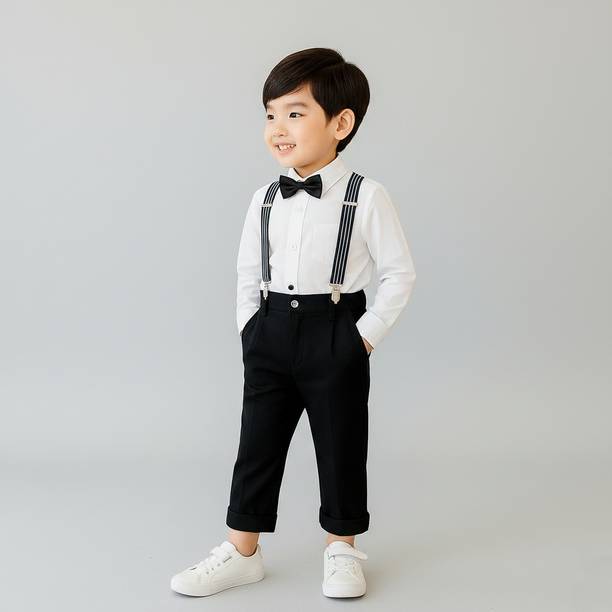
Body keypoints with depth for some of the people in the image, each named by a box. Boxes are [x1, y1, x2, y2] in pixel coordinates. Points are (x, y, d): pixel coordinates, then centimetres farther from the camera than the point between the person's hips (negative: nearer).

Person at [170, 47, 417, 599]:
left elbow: (399, 273, -5)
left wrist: (367, 333, -8)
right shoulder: (265, 200, 4)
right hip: (270, 333, 4)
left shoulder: (366, 197, -8)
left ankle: (342, 550, 28)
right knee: (258, 443, 9)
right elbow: (248, 272, 13)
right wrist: (251, 328, 5)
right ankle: (241, 553, 23)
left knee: (341, 446, 8)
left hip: (335, 334, -4)